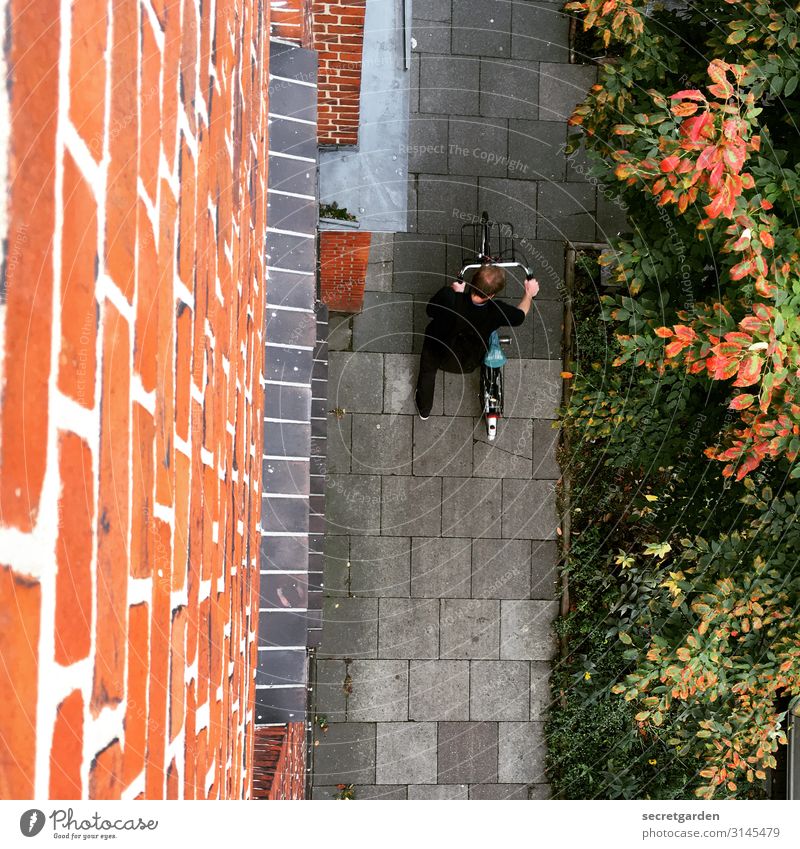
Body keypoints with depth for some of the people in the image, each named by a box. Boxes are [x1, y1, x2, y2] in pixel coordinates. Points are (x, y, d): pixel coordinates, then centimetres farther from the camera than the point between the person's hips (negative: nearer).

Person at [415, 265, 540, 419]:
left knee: (427, 371, 34)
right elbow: (520, 316, -11)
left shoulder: (447, 296, -39)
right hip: (468, 364, 0)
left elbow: (430, 311, -14)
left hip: (438, 356, 0)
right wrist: (529, 294, 8)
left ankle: (424, 409, 55)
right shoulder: (497, 312, -36)